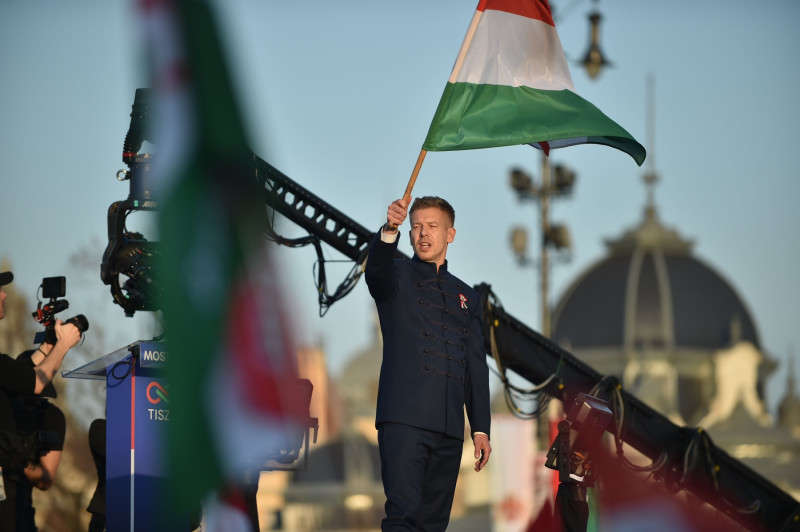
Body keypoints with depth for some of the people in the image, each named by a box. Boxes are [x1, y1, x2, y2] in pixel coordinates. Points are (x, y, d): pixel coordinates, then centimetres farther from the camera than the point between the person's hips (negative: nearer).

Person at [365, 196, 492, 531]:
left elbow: (476, 367, 18)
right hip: (404, 417, -5)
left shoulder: (466, 297, 22)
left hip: (449, 427, 5)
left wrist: (481, 428, 9)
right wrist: (389, 231, -38)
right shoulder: (397, 277, 10)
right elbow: (377, 270, -17)